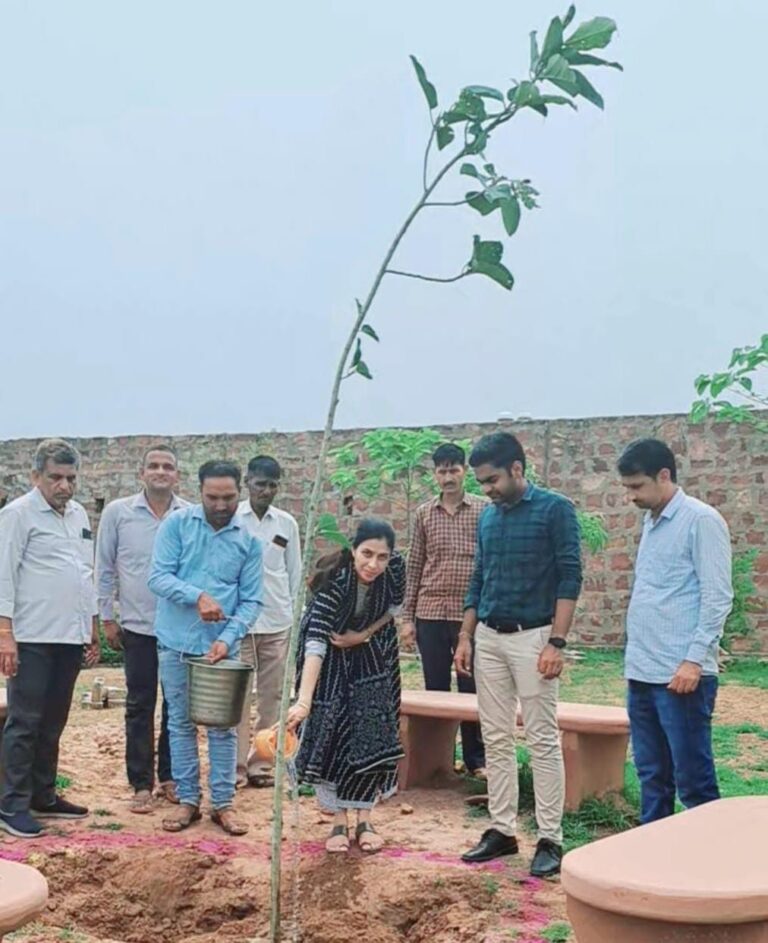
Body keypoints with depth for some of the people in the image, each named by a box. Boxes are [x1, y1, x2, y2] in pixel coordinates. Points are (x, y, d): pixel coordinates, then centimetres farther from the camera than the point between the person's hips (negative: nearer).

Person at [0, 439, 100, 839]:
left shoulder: (79, 514, 15)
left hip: (70, 637, 7)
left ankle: (43, 796, 22)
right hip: (33, 638, -7)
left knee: (53, 723, 13)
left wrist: (93, 629, 19)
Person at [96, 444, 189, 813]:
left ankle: (170, 776, 22)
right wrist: (107, 617, 3)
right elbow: (104, 569, 4)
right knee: (140, 706, 4)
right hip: (138, 626, -1)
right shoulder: (117, 512, -1)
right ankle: (141, 784, 13)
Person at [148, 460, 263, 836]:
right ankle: (188, 800, 20)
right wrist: (197, 596, -27)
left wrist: (228, 638, -17)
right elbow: (158, 577, -11)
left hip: (222, 646, 0)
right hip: (176, 642, 0)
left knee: (223, 725, 6)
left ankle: (223, 803, 16)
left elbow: (251, 600, -2)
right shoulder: (176, 524, -4)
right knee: (181, 723, 9)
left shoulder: (249, 541, 0)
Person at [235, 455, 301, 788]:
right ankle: (237, 765, 5)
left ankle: (261, 763, 14)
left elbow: (294, 573, 12)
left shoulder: (287, 524, 8)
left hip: (277, 623, 3)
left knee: (272, 695, 6)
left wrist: (294, 616, 9)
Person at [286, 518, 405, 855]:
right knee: (330, 732, -6)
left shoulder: (395, 568, -24)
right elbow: (315, 643, -45)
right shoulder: (334, 582, -37)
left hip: (371, 653, 3)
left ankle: (364, 820, 9)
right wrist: (304, 701, -54)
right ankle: (339, 822, 7)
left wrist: (364, 635, -16)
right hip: (331, 659, -3)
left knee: (373, 733, -3)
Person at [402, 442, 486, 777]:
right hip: (430, 614, 2)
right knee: (435, 689, 8)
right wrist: (407, 617, 4)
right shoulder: (424, 514, 7)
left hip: (472, 614, -2)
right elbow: (414, 567, 9)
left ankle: (476, 759, 15)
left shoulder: (483, 510, 1)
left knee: (471, 689, 5)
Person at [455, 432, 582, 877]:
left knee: (543, 739, -2)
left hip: (532, 637, -6)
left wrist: (556, 643, -17)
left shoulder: (555, 509, -7)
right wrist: (465, 636, 11)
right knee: (496, 738, 9)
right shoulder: (488, 517, 12)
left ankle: (551, 839, 3)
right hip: (488, 639, 6)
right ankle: (502, 830, 17)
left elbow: (570, 578, -11)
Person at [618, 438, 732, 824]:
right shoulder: (651, 523, 16)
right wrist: (635, 659, 17)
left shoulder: (701, 520, -8)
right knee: (652, 776, 13)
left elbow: (718, 597, -13)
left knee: (693, 780, -1)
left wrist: (694, 659, -19)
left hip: (680, 674, -8)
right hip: (643, 673, 8)